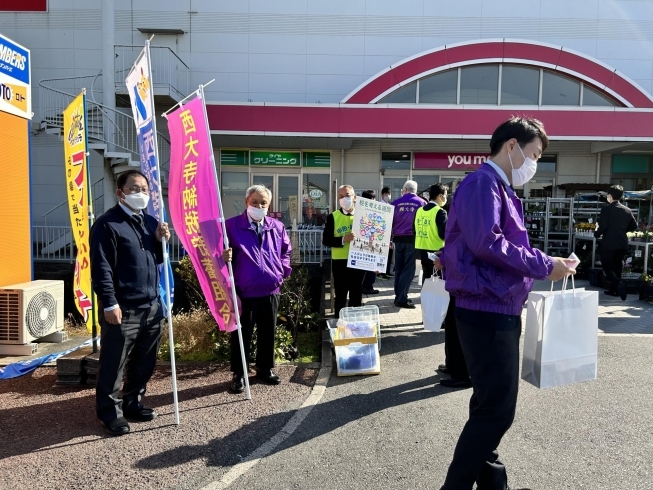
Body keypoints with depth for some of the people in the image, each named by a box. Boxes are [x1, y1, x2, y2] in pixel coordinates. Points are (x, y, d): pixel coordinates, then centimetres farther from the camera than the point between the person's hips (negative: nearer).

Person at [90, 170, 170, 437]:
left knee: (144, 363, 16)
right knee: (114, 365, 4)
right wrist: (110, 304, -18)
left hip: (151, 306, 7)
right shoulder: (107, 224, -9)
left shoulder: (150, 222, 14)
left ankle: (133, 403, 33)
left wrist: (161, 241, 1)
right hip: (122, 309, -7)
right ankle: (110, 412, 20)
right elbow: (101, 268, -14)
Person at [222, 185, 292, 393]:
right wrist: (224, 257, -26)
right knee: (241, 334, 6)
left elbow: (286, 251, 18)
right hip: (244, 292, -4)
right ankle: (239, 374, 21)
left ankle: (265, 369, 32)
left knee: (268, 333, 15)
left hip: (270, 291, 4)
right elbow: (222, 252, -5)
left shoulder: (277, 227, 7)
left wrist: (283, 270, 8)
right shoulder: (231, 225, -7)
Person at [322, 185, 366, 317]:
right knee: (340, 296, 7)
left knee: (356, 296, 12)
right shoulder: (333, 217, -1)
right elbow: (326, 240, -5)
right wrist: (343, 240, -21)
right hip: (339, 262, -1)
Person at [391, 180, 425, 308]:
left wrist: (390, 238, 11)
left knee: (399, 268, 12)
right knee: (408, 269, 0)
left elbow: (390, 221, 4)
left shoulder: (396, 203, 3)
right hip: (413, 239, -2)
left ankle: (399, 296, 16)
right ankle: (401, 299, -5)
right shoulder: (421, 203, -1)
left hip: (398, 239, 2)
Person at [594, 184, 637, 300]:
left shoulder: (606, 209, -12)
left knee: (607, 266, 3)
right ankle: (613, 290, 20)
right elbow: (634, 226, 8)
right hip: (622, 243, 6)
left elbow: (603, 226, -17)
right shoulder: (627, 210, 5)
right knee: (617, 266, 16)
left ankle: (618, 283, -21)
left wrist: (597, 234, 2)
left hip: (609, 243, -6)